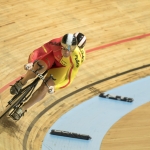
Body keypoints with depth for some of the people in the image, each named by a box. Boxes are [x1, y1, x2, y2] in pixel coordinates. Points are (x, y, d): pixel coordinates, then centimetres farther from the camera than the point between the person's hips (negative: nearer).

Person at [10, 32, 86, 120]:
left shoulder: (78, 58, -37)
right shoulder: (57, 43, -38)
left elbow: (69, 79, -27)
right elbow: (38, 52, -35)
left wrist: (55, 87, -36)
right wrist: (31, 63, -52)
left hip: (63, 67, 0)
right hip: (53, 56, 0)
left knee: (44, 89, -14)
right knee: (38, 68, -33)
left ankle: (22, 109, 7)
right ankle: (22, 83, 0)